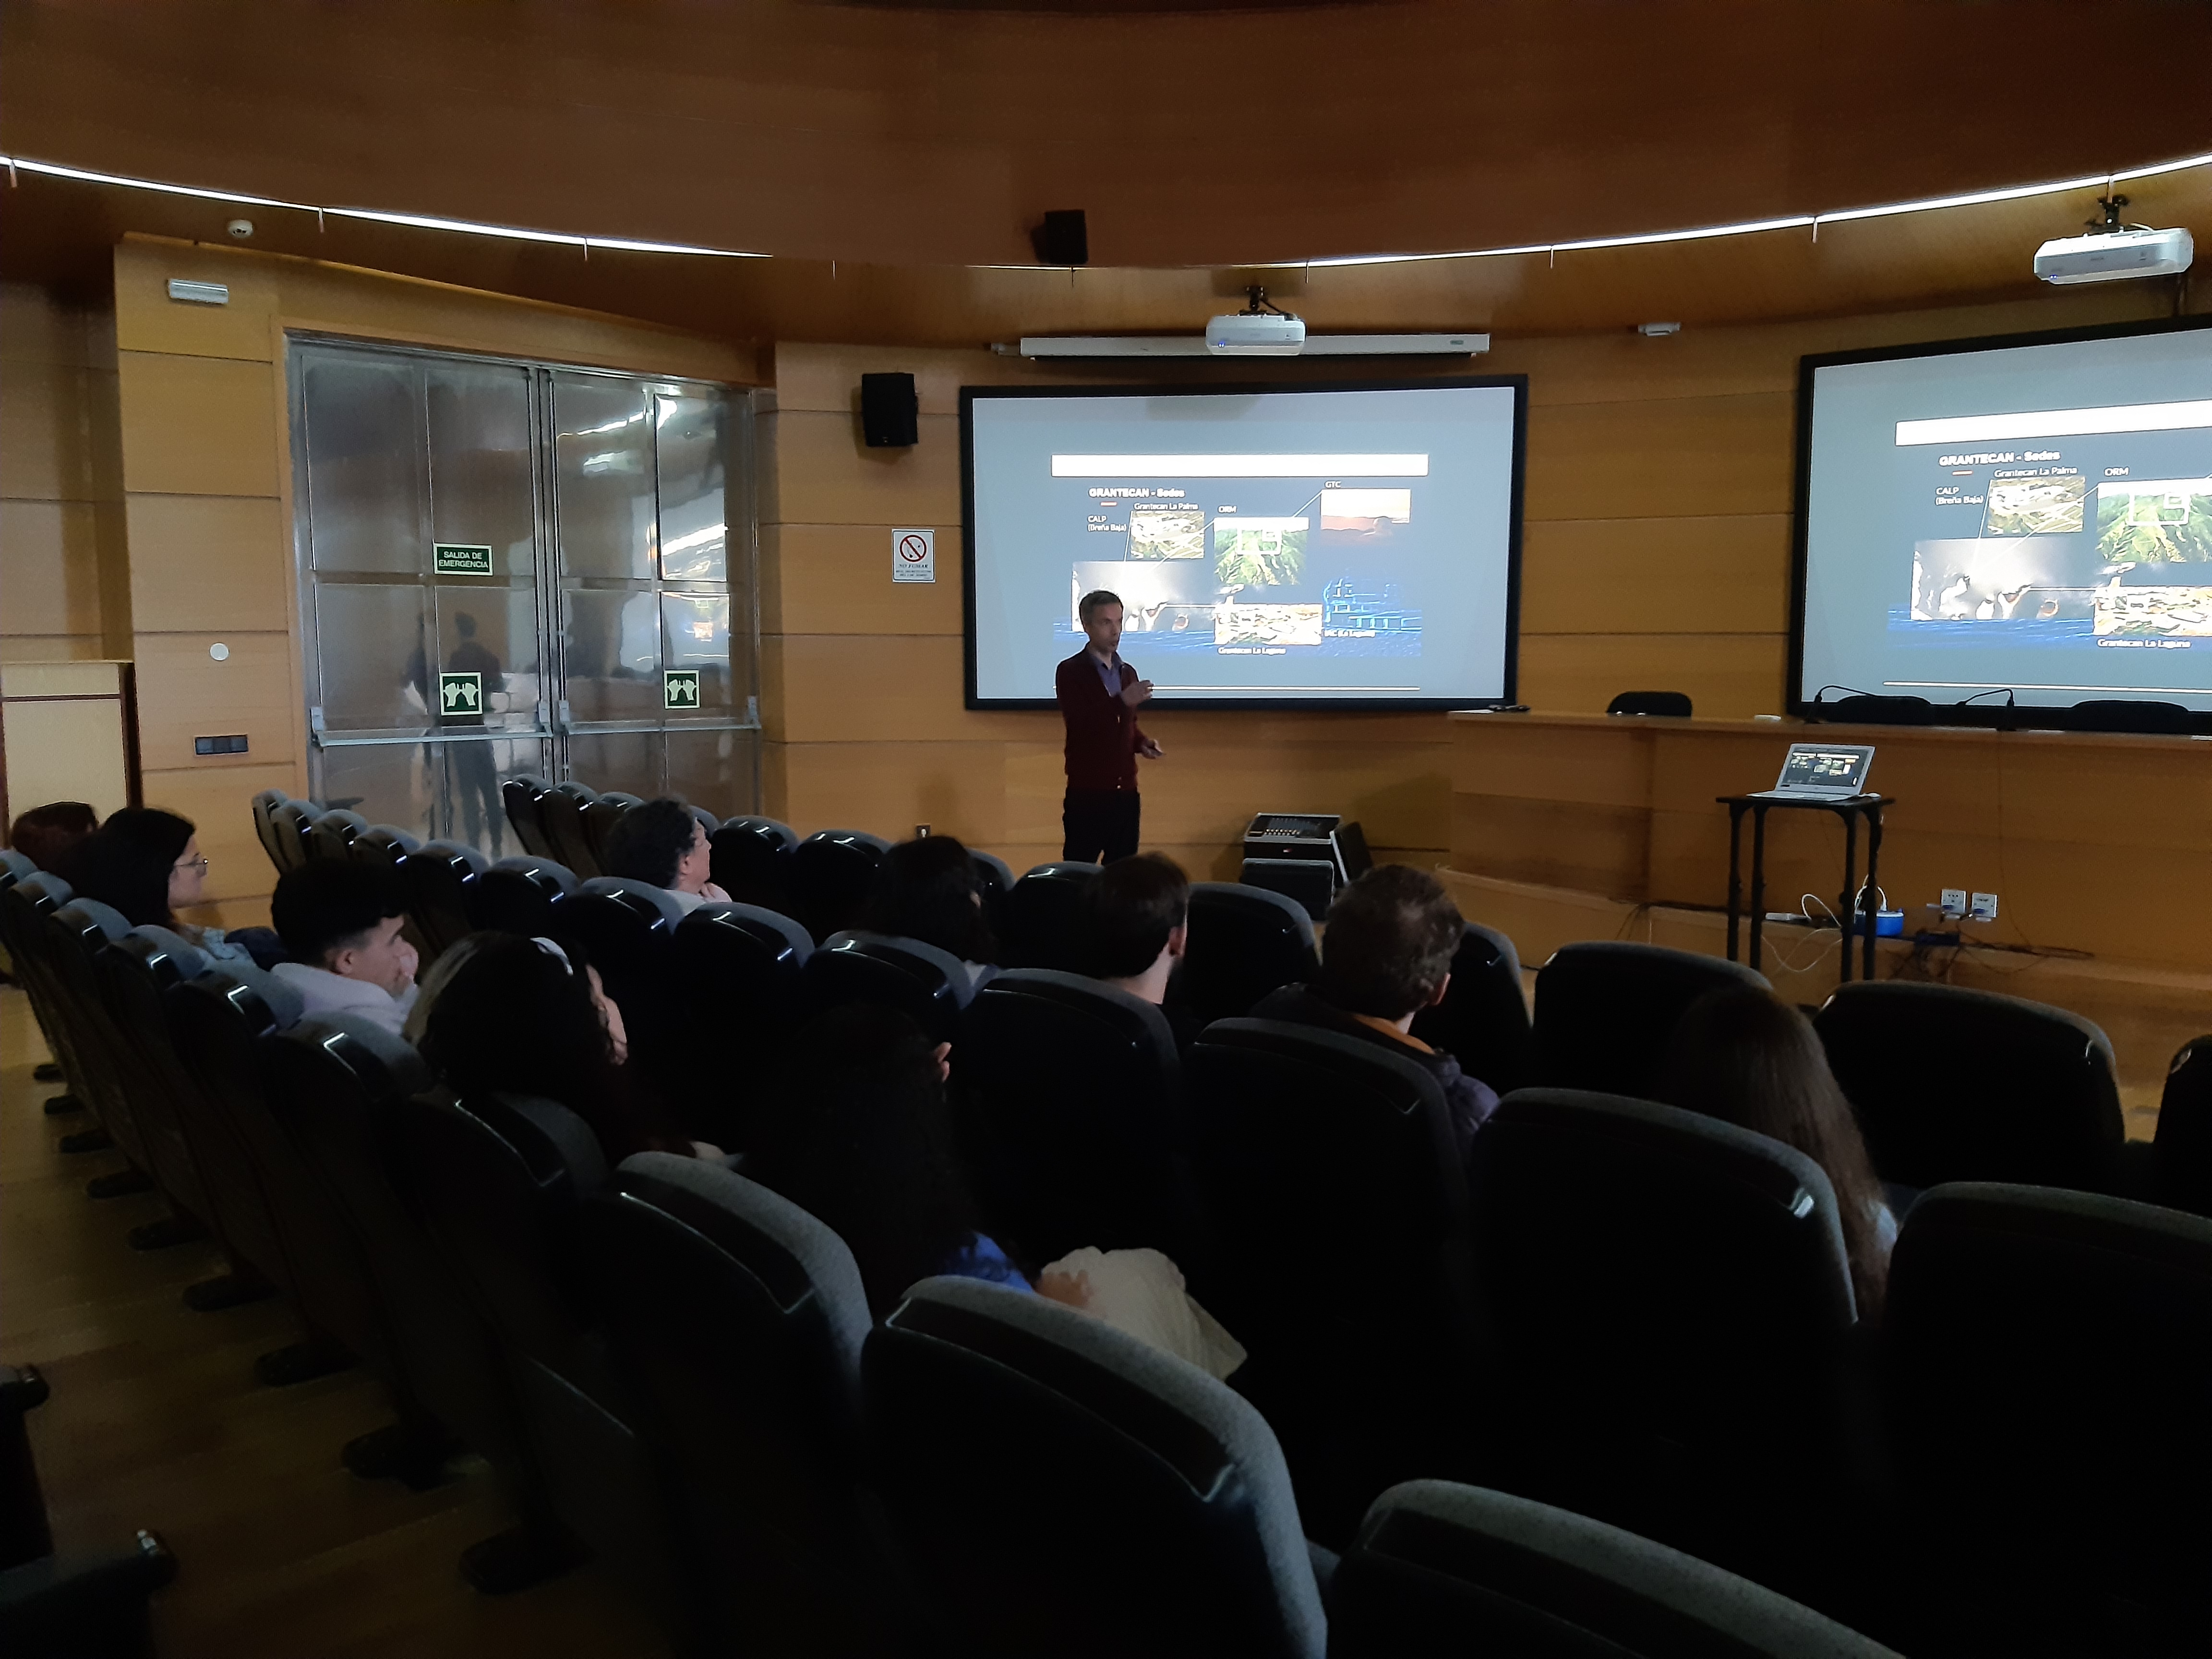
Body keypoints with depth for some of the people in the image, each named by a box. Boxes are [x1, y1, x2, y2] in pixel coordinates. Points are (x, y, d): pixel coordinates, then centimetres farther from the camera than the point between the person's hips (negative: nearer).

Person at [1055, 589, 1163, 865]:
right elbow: (1079, 724, -20)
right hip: (1087, 793, -6)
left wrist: (1142, 742, 3)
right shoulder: (1071, 672, -7)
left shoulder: (1128, 672, 13)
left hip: (1126, 792, 6)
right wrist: (1122, 701, -29)